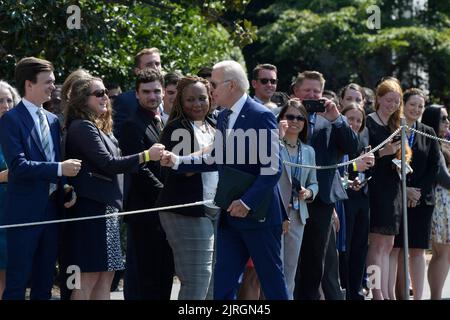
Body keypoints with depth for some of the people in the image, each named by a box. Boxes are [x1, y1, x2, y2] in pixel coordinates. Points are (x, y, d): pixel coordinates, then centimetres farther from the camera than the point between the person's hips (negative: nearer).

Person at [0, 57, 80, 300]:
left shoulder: (52, 120, 14)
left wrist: (66, 187, -1)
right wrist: (60, 169, -22)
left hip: (52, 207, 7)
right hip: (24, 211, -7)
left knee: (44, 284, 11)